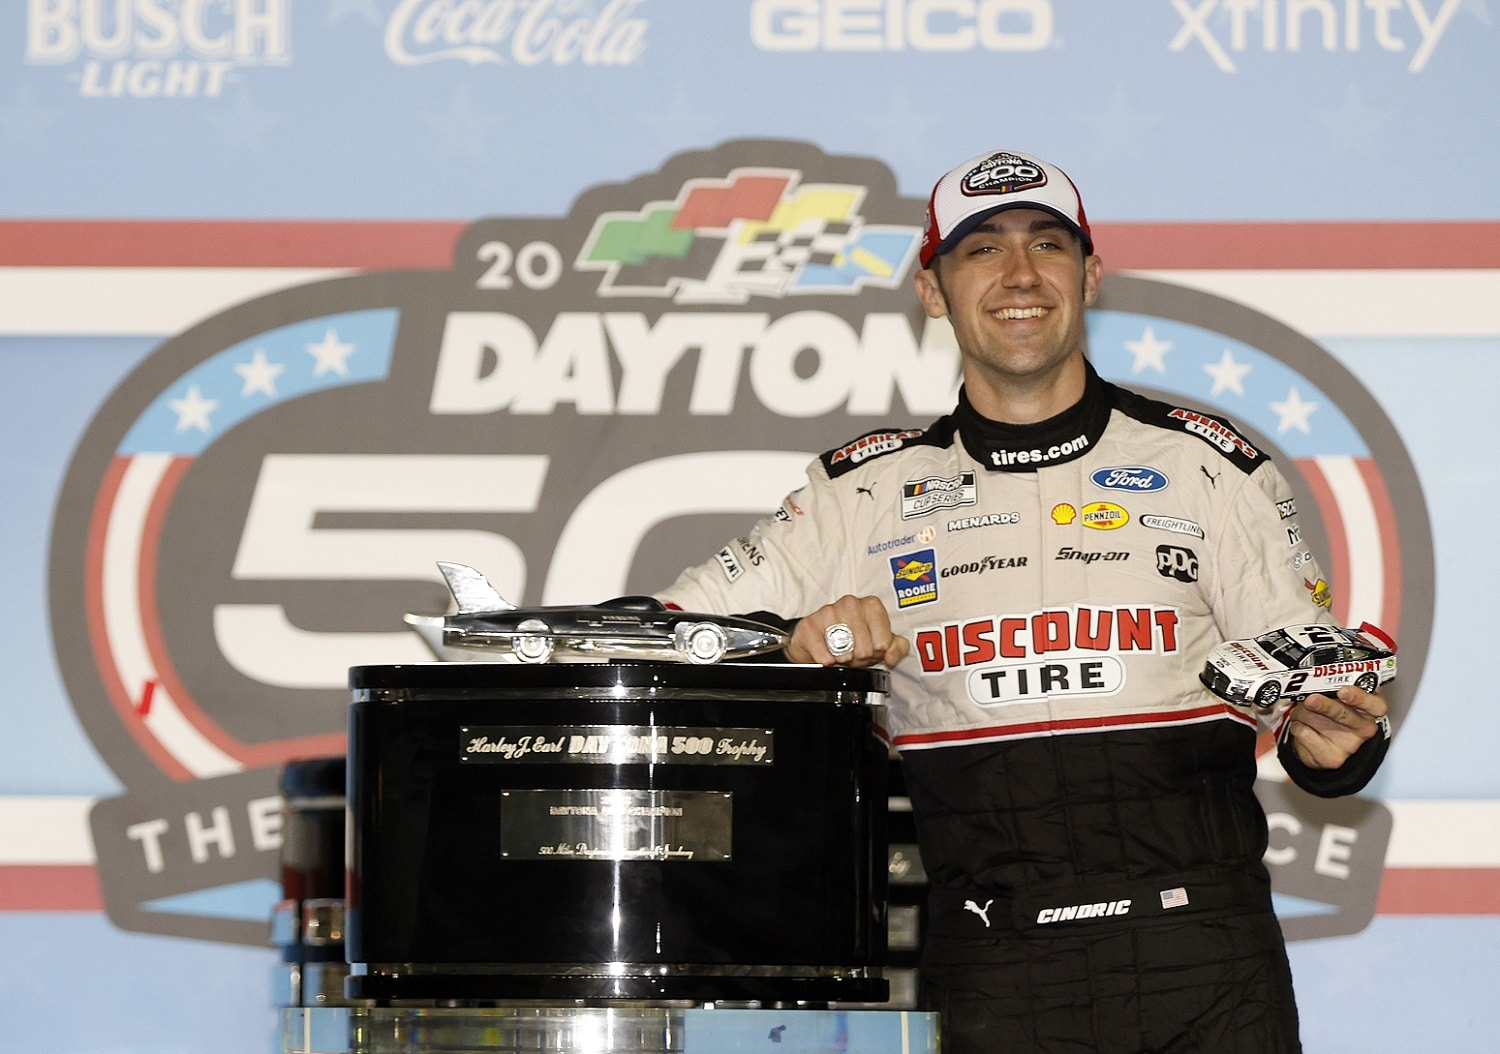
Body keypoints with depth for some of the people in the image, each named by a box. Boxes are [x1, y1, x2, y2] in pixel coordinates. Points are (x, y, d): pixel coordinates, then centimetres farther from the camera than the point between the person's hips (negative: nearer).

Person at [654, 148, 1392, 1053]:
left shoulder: (1206, 464, 10)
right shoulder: (868, 491, 11)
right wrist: (795, 641, -9)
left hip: (1205, 954, 0)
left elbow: (1312, 691, 10)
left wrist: (1331, 740, -14)